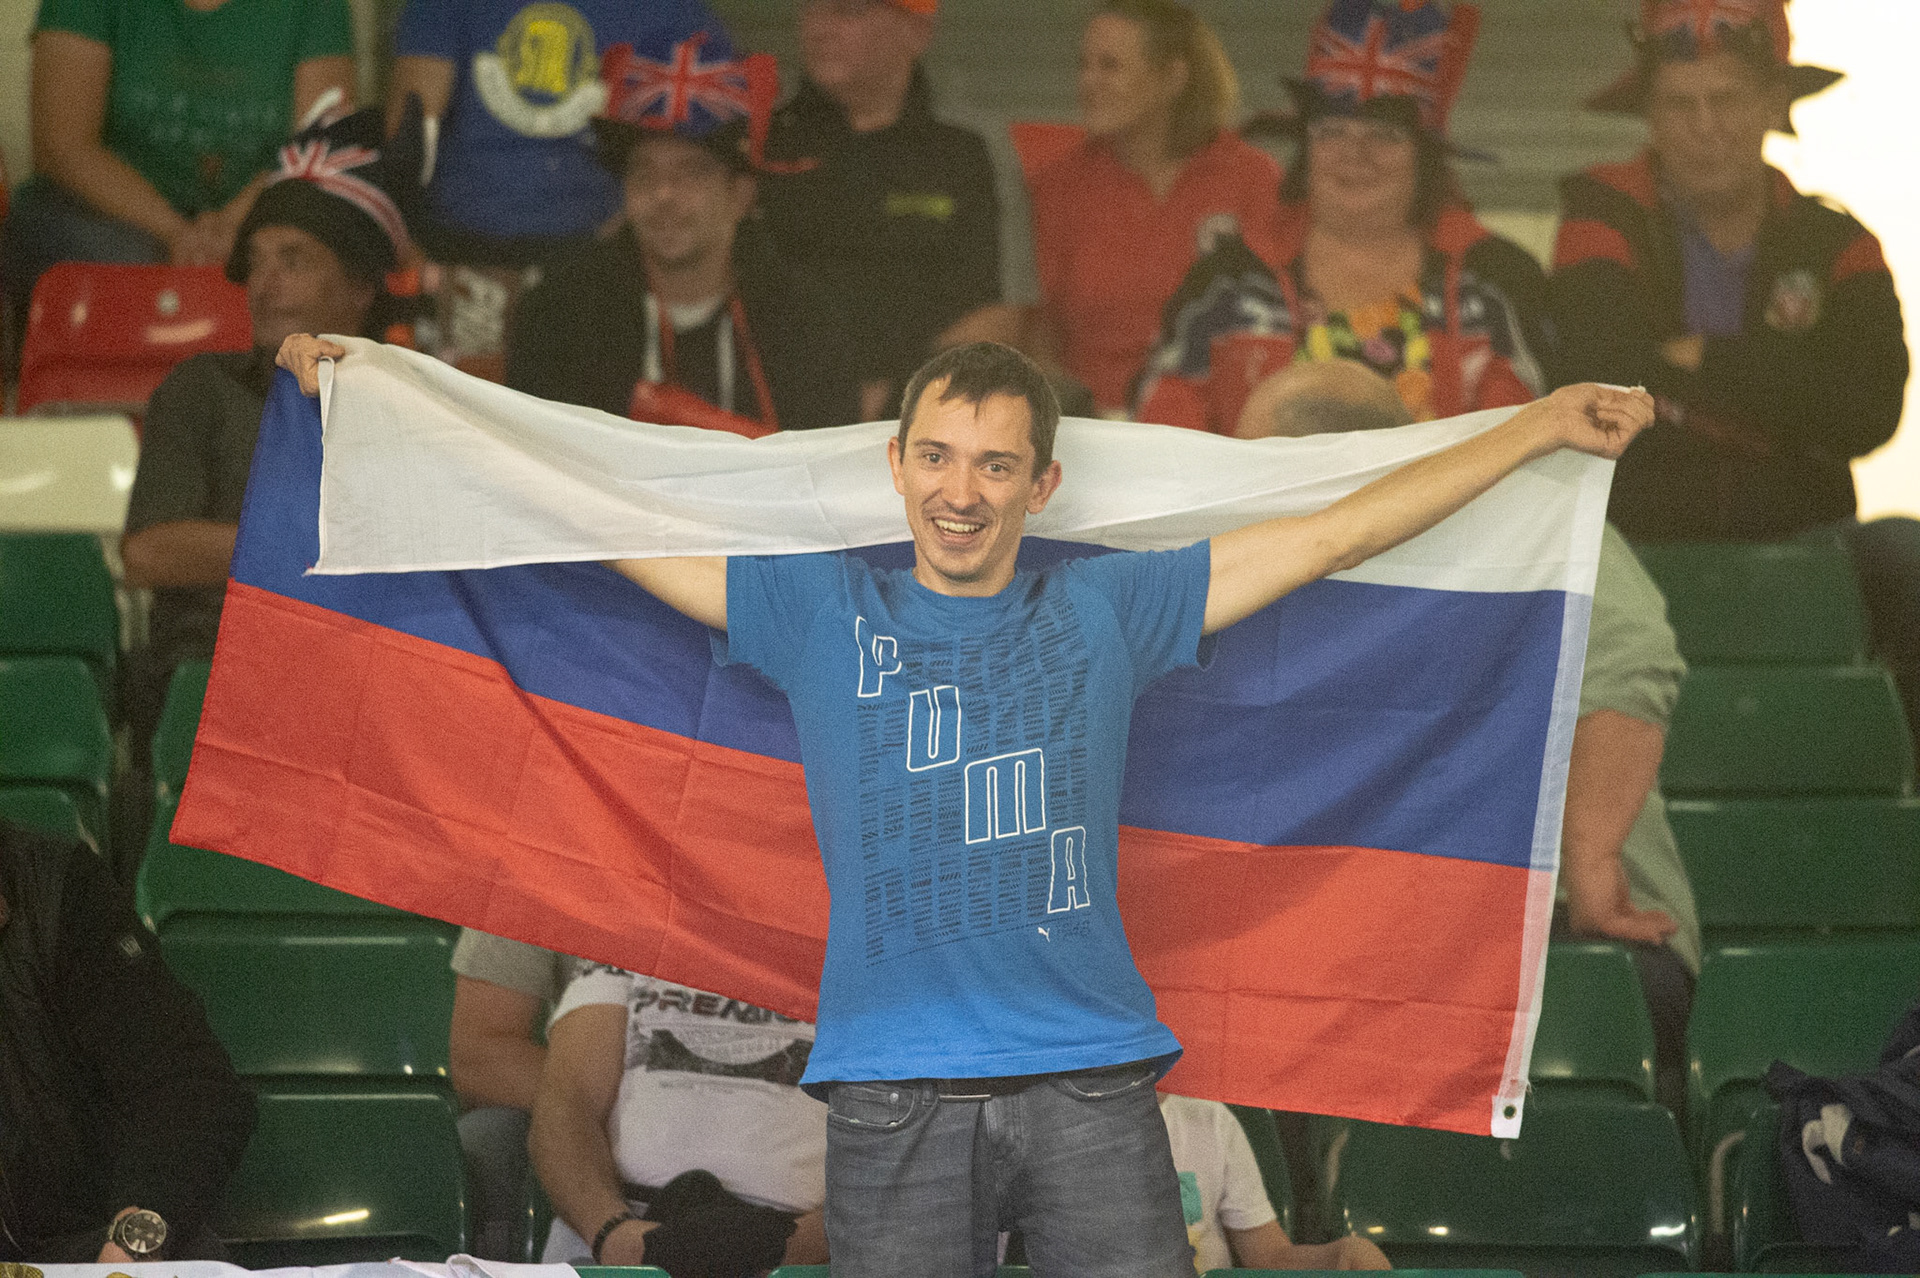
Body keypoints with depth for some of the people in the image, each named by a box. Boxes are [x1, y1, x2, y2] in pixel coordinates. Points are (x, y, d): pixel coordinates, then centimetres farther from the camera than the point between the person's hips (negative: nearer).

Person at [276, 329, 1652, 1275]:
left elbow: (1337, 533, 14)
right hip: (896, 1094, 0)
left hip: (1091, 1080, 0)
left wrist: (1547, 425, 15)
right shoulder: (820, 612, 10)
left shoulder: (1108, 610, 10)